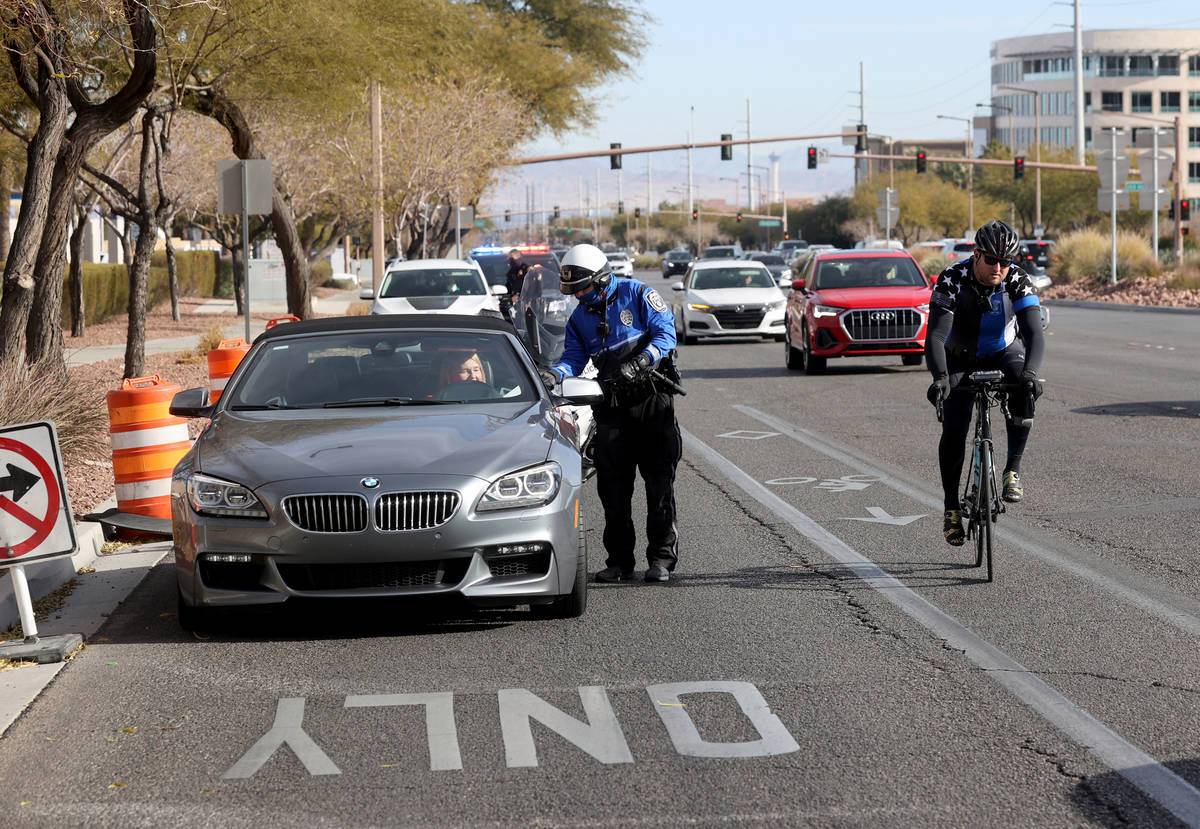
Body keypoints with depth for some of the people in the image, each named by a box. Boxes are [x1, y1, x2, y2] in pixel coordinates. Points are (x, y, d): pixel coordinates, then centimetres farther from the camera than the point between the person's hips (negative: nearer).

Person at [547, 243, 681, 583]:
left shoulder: (637, 294, -3)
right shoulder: (579, 318, 12)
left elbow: (666, 333, -9)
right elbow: (574, 358, 5)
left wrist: (640, 361, -24)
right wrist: (555, 374, -17)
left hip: (652, 398, -4)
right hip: (612, 403, 5)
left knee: (659, 481, -2)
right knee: (613, 487, 2)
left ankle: (662, 556, 3)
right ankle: (619, 560, 9)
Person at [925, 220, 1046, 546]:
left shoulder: (1018, 281, -25)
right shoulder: (953, 280, -29)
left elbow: (1034, 334, -35)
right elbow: (935, 336, -38)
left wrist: (1029, 373, -54)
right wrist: (940, 377, -56)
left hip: (1004, 352, 1)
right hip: (960, 359, -1)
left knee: (1024, 392, -32)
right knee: (953, 430, -14)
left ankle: (1013, 470, -19)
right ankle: (951, 506, 4)